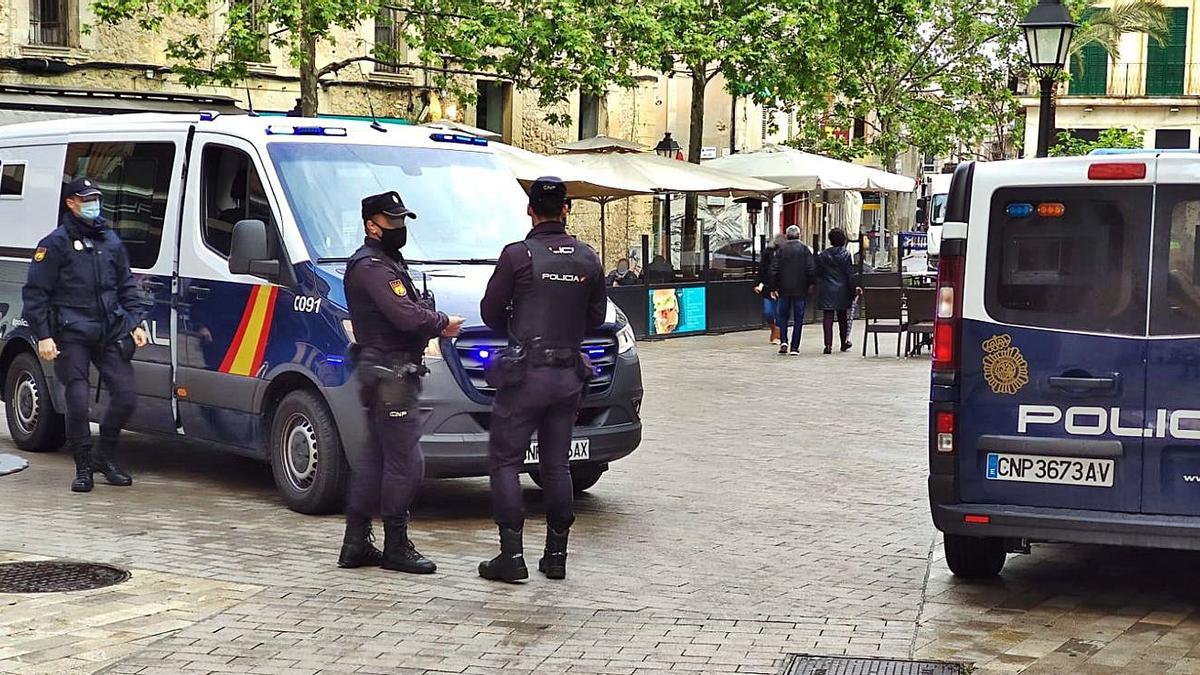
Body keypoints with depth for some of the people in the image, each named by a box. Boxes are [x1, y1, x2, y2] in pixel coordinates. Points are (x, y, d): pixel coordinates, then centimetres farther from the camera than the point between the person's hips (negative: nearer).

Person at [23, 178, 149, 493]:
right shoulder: (55, 244, -2)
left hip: (111, 334, 5)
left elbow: (127, 286, 22)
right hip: (72, 336, -5)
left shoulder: (111, 241, 15)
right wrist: (43, 336, -10)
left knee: (126, 398, -2)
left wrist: (135, 322, 11)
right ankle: (84, 466, 8)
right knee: (78, 402, -9)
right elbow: (34, 293, -2)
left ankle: (105, 456, 19)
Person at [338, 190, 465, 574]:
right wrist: (443, 323, -8)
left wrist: (434, 324, -1)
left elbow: (413, 310, 19)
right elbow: (406, 316, -25)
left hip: (384, 373, 11)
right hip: (389, 373, -11)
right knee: (405, 462, -7)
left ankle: (356, 545, 18)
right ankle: (396, 548, 0)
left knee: (373, 457, 13)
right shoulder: (371, 267, -14)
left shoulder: (387, 263, 21)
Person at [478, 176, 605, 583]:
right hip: (570, 374, 5)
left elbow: (491, 313, -1)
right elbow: (596, 317, 12)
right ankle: (556, 554, 15)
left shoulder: (518, 255, -9)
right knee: (556, 464, 13)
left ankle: (512, 555, -3)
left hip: (525, 372, -5)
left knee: (505, 461, 3)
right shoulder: (588, 259, 5)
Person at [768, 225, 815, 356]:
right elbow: (811, 268, -9)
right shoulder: (804, 249, -5)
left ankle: (783, 341, -3)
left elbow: (774, 270, -3)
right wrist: (811, 283, 6)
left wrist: (773, 287, 4)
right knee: (798, 318, 5)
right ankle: (795, 347, 3)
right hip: (800, 290, -1)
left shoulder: (781, 249, -1)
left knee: (783, 316, 15)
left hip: (784, 289, 1)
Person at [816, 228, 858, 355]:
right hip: (842, 291, 0)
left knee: (828, 317, 0)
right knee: (843, 317, 15)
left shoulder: (823, 255, -1)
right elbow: (850, 274, -5)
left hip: (826, 291, 0)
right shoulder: (846, 254, -5)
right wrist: (853, 289, 0)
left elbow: (818, 273, 3)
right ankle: (844, 342, 25)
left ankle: (828, 345, -8)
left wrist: (818, 289, 14)